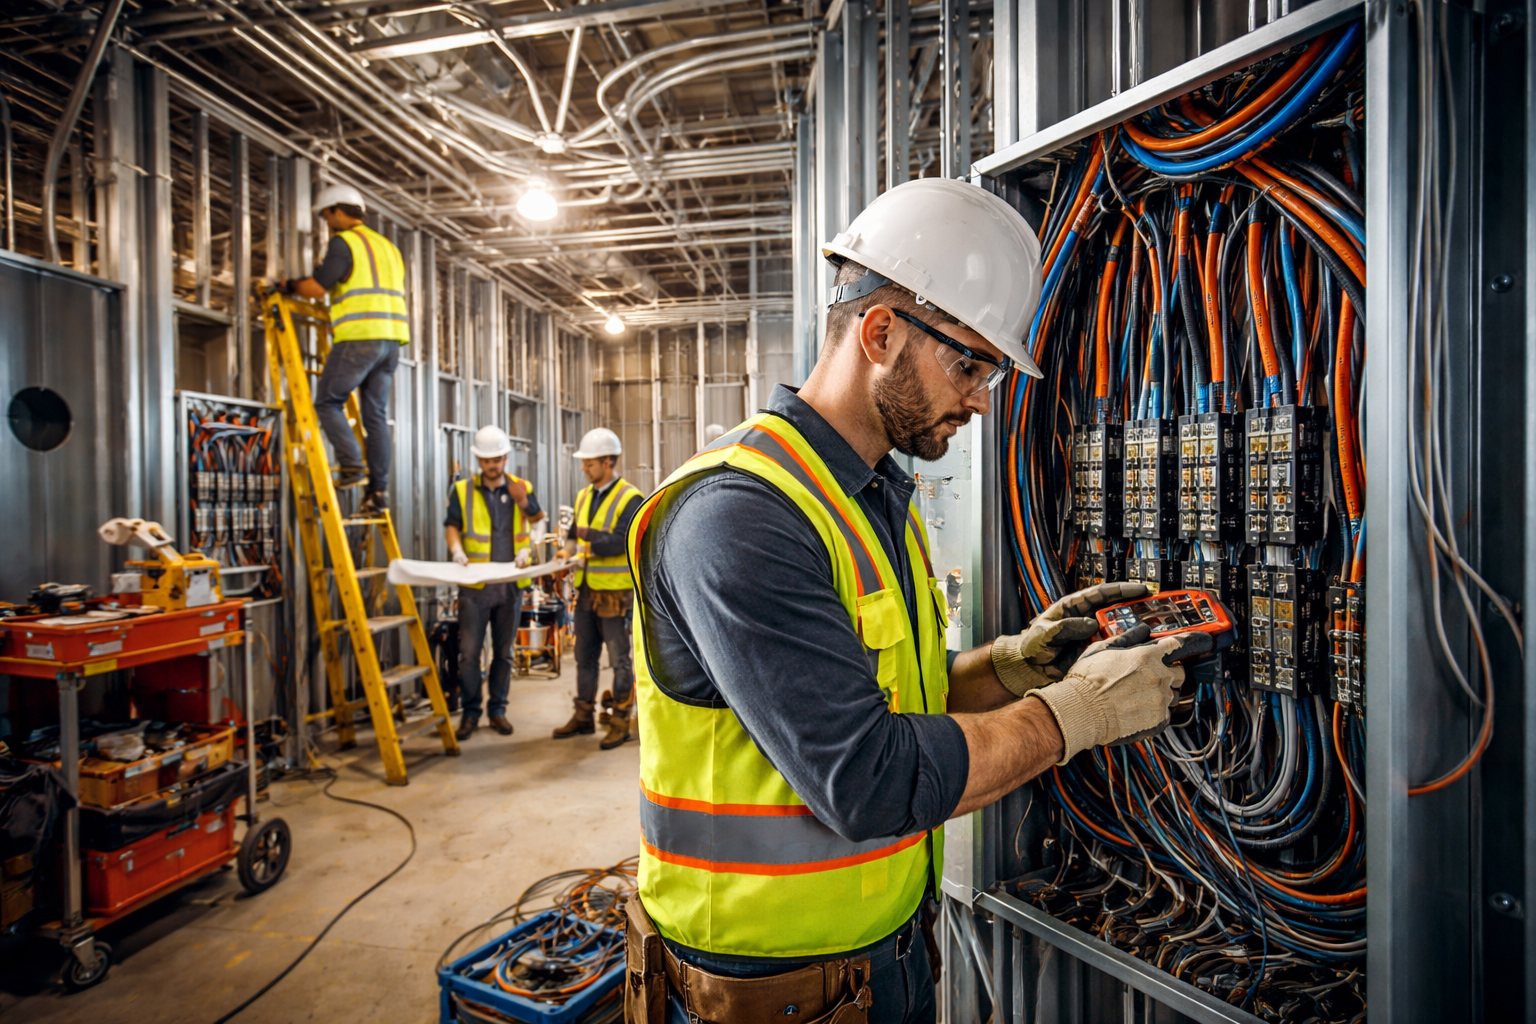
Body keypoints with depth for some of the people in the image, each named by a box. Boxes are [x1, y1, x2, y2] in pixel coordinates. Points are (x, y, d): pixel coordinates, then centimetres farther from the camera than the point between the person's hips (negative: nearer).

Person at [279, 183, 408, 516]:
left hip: (359, 338, -7)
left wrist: (289, 286, 11)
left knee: (327, 400, 6)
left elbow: (317, 288, -8)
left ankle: (351, 465, -9)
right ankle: (379, 488, 4)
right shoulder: (388, 246, 24)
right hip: (391, 338, 7)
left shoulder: (343, 242, -1)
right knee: (376, 413, 6)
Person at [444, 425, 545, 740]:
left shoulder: (522, 488, 7)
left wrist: (525, 550, -7)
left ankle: (497, 709, 23)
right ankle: (469, 712, 13)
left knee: (503, 652, 10)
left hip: (510, 585, 2)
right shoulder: (462, 490, 4)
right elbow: (452, 526, 1)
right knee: (469, 652, -2)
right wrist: (457, 551, -16)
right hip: (475, 585, -1)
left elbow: (534, 526, 10)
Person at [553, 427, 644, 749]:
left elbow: (620, 541, -22)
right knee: (585, 657, 16)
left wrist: (587, 540, -21)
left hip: (615, 592, -8)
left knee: (620, 660, 3)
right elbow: (575, 533, 17)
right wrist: (569, 550, -3)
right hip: (587, 589, 8)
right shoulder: (584, 496, 12)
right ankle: (584, 716, 29)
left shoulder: (630, 498, -12)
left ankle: (620, 722, 14)